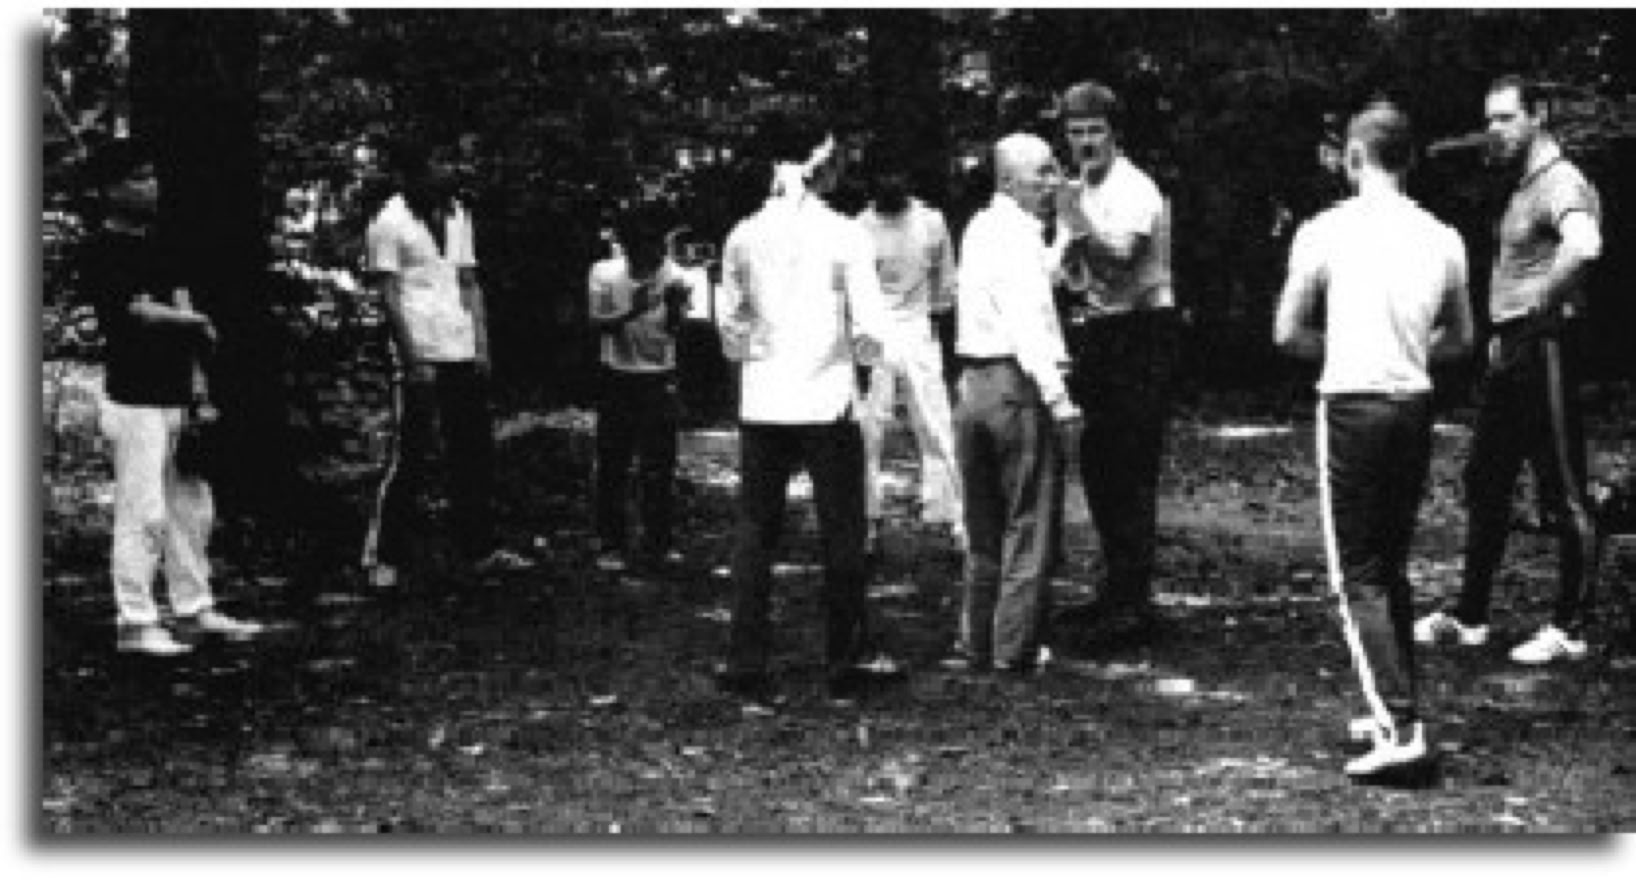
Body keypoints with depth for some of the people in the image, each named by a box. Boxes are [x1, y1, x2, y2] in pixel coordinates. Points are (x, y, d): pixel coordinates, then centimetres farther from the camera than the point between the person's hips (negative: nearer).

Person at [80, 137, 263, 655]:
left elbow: (180, 307, 12)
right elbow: (144, 313, -18)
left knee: (193, 507, 13)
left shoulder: (156, 242, 15)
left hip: (177, 395, 8)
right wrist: (199, 323, -1)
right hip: (135, 399, -8)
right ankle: (135, 623, 2)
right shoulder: (101, 251, -10)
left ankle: (194, 611, 23)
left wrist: (197, 383, 5)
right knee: (143, 512, -6)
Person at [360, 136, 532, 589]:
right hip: (421, 358, -7)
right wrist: (413, 360, -15)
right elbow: (388, 295, -10)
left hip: (463, 354, 7)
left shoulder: (457, 215, 14)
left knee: (474, 453, 9)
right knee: (412, 458, -5)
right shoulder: (388, 223, -7)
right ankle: (384, 556, 4)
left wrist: (481, 344, 6)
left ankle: (479, 550, 16)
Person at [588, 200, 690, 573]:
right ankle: (610, 544, 12)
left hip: (659, 379, 0)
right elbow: (597, 325, -12)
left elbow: (673, 329, -18)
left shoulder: (674, 278, -10)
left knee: (659, 465, 1)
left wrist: (674, 307, -40)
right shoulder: (605, 273, -8)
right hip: (618, 377, 0)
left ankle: (657, 543, 11)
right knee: (612, 463, 4)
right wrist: (631, 312, -29)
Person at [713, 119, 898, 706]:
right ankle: (844, 667, 15)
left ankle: (748, 667, 10)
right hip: (828, 400, -2)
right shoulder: (844, 236, -7)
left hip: (762, 404, 3)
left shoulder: (743, 238, 1)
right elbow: (870, 334, -8)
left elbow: (731, 333, 7)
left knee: (755, 532, 9)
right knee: (842, 534, 9)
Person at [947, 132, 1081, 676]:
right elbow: (1027, 321, -20)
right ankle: (1014, 649, 2)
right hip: (1019, 387, -8)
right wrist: (1057, 397, -23)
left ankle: (975, 645, 20)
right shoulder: (1017, 234, -12)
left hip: (972, 384, 8)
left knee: (983, 529, 15)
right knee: (1030, 527, 0)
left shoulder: (980, 229, 14)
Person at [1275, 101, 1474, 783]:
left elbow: (1287, 334, -1)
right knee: (1392, 570, 19)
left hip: (1352, 405, -5)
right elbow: (1460, 339, 16)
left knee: (1358, 578, -2)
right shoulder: (1443, 238, 5)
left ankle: (1401, 731, -11)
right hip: (1416, 404, 5)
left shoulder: (1326, 232, -7)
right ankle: (1397, 709, 25)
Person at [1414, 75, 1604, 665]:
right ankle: (1469, 616, 22)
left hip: (1542, 349, -10)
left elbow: (1584, 246, -36)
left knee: (1564, 493, -1)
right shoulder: (1523, 186, 16)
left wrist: (1540, 307, -24)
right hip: (1506, 352, 10)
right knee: (1484, 484, 13)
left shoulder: (1562, 182, -14)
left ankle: (1569, 629, 6)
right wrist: (1500, 330, 16)